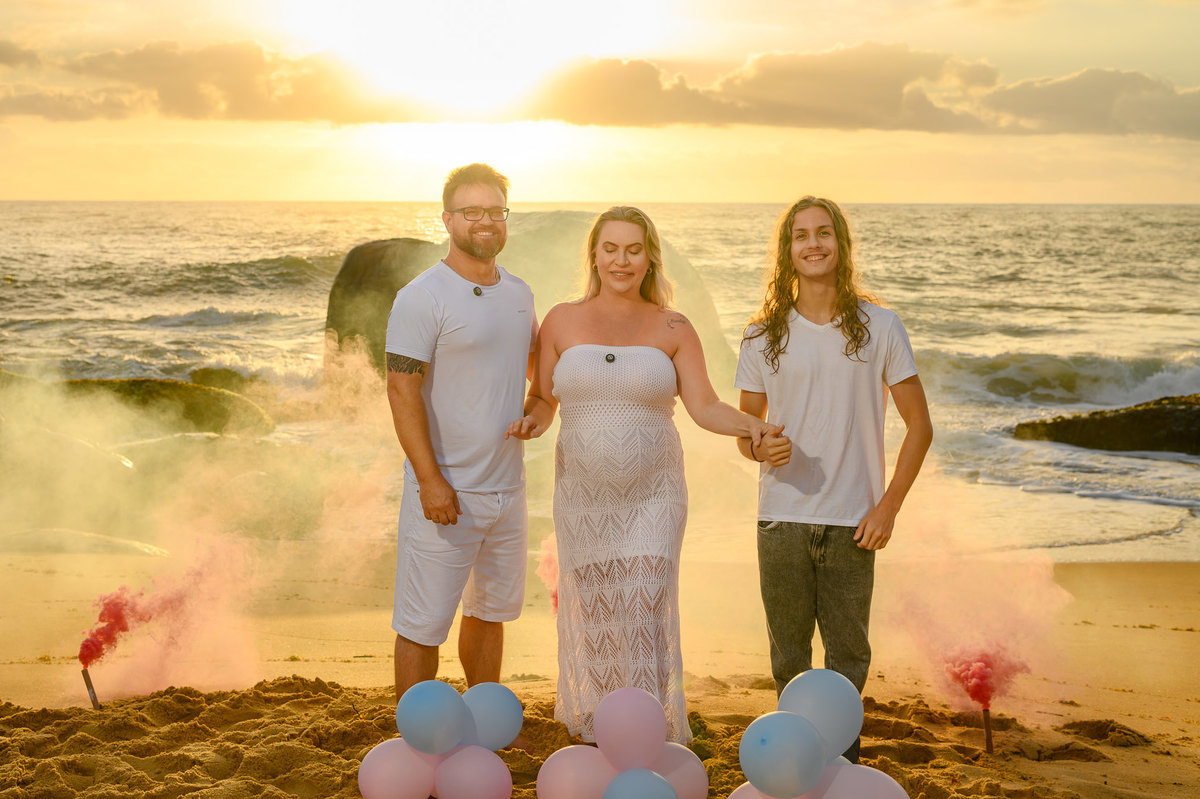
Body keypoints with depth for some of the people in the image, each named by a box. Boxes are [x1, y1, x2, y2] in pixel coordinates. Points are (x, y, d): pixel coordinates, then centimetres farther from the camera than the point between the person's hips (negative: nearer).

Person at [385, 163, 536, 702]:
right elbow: (402, 391, -16)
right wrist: (430, 480, -21)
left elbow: (539, 363, 27)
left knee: (489, 613, 19)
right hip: (446, 494, -7)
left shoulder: (518, 293, 9)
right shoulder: (423, 297, -12)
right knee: (423, 625, 0)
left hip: (507, 489, 7)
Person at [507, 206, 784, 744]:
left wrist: (748, 424, -22)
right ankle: (594, 733, 22)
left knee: (645, 615, -10)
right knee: (591, 619, 6)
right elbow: (542, 399, 10)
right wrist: (532, 420, -12)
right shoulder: (562, 321, 6)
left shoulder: (672, 329, 3)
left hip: (652, 498, -1)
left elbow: (704, 407, -3)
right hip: (582, 498, 2)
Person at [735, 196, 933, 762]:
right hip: (782, 518, 1)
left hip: (852, 522, -1)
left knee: (848, 656, 5)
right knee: (789, 652, 9)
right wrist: (760, 447, -14)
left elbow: (919, 424, 4)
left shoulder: (879, 327, 1)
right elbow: (745, 428, 11)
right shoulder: (764, 335, 4)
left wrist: (889, 506, -4)